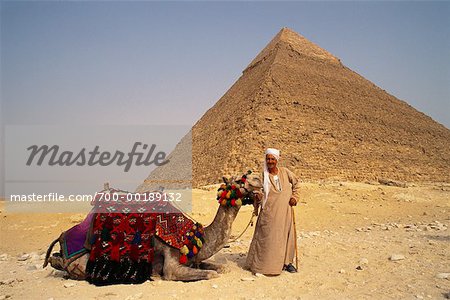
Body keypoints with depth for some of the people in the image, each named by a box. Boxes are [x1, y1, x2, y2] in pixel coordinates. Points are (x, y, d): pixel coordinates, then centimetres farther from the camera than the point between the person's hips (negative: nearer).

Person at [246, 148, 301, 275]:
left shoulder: (285, 172, 5)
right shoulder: (263, 175, -1)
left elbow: (296, 183, 17)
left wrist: (294, 197, 6)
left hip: (285, 210, 3)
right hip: (269, 211, -3)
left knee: (286, 235, 11)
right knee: (267, 237, -2)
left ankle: (286, 262, 27)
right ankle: (264, 264, 10)